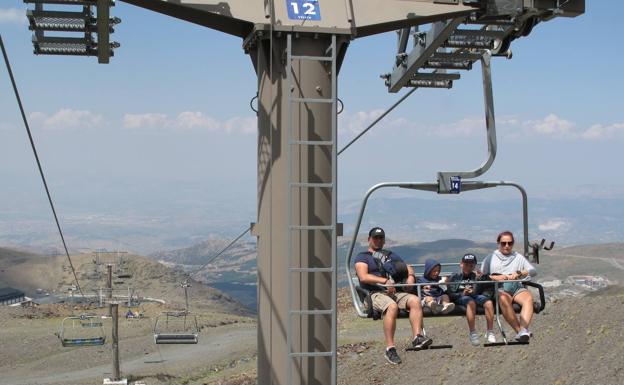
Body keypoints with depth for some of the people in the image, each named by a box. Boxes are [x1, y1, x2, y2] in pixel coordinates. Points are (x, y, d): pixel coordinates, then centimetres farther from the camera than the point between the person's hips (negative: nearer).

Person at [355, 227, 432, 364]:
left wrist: (410, 275, 4)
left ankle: (417, 337, -35)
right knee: (392, 306, -37)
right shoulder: (362, 257, 12)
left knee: (415, 300, -25)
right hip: (375, 294, -5)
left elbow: (407, 268, 29)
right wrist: (385, 281, -14)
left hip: (395, 292, 5)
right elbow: (363, 277, -5)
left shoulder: (391, 255, 32)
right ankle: (390, 348, -37)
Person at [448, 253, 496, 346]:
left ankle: (490, 332, -23)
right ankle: (472, 333, -37)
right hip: (460, 297, -3)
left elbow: (479, 291, 8)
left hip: (476, 296, 3)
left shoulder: (475, 276, 21)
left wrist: (478, 280, -6)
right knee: (471, 302, -39)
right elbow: (451, 295, 5)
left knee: (489, 303, -29)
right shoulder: (455, 277, 16)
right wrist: (462, 293, -12)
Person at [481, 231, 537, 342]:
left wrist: (519, 273, -3)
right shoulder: (490, 258, 23)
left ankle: (523, 329, -53)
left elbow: (533, 271, 15)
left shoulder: (519, 257, 28)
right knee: (504, 299, -40)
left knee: (528, 298, -35)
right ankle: (519, 330, -43)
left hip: (517, 287, 2)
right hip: (499, 289, -2)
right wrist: (494, 277, -4)